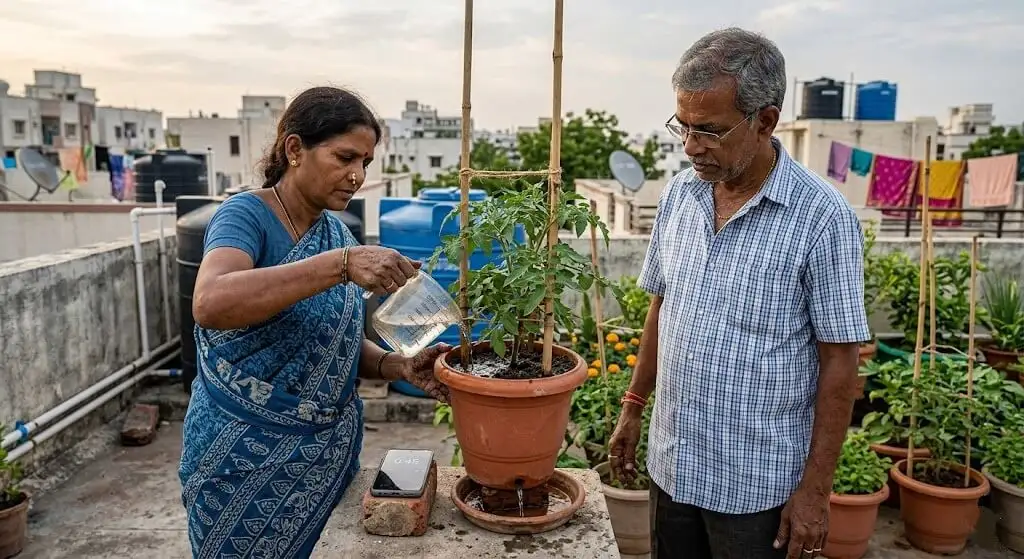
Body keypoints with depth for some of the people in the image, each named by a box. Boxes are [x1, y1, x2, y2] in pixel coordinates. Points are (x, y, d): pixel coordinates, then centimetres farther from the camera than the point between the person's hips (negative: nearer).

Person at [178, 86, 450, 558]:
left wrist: (399, 366, -11)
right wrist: (340, 264, -40)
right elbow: (210, 304, -35)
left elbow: (336, 342, 8)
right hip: (245, 456, -6)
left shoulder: (337, 233, 3)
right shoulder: (246, 215, -16)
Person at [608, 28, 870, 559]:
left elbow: (839, 362, -13)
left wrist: (815, 487, -11)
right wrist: (633, 406, 11)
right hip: (671, 466, 5)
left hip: (758, 485, -5)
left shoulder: (822, 217, -17)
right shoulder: (678, 194, -1)